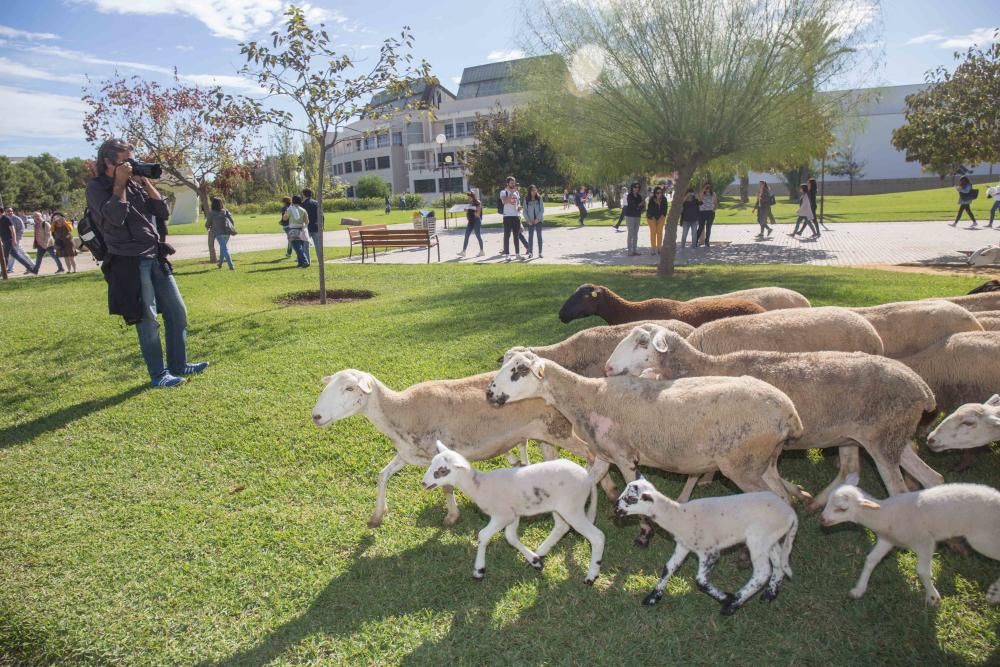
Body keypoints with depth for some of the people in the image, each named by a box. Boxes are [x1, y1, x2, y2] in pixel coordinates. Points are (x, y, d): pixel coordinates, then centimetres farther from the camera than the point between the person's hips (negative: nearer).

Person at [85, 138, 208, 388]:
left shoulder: (134, 184, 14)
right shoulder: (96, 186, -3)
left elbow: (163, 212, 9)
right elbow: (115, 217, -19)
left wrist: (145, 182, 3)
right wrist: (119, 183, -11)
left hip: (155, 258, 7)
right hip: (130, 262, -7)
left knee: (177, 311, 9)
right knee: (148, 320, -3)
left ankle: (178, 365, 21)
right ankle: (158, 374, 9)